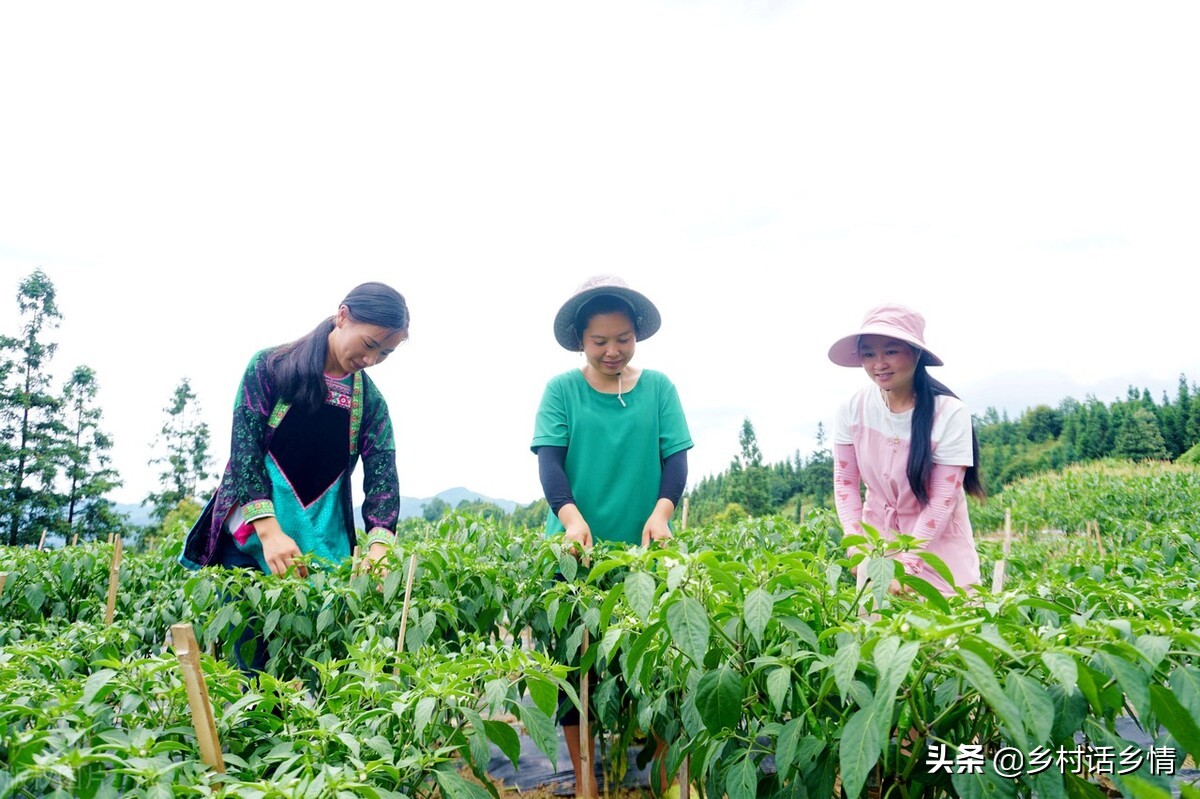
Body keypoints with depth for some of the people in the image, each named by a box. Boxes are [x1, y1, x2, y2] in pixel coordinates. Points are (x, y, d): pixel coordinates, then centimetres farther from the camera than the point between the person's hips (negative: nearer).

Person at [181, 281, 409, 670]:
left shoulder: (370, 402, 5)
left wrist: (379, 544, -21)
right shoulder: (271, 366, -4)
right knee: (244, 657, -2)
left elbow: (382, 477, -3)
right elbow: (244, 448, -11)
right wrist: (270, 532, -22)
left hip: (325, 546, 3)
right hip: (252, 536, -2)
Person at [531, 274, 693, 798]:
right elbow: (549, 459, -8)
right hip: (578, 548, 0)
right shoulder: (562, 390, 1)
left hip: (642, 547, 0)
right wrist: (570, 515, -25)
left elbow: (676, 456, 0)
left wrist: (661, 510, -19)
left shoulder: (658, 387, 3)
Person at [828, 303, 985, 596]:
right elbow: (845, 482, -3)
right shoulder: (853, 409, -10)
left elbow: (943, 500, -19)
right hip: (878, 538, 2)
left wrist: (907, 566, -22)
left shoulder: (949, 413, -20)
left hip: (937, 543, -2)